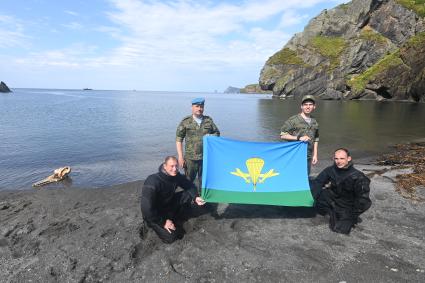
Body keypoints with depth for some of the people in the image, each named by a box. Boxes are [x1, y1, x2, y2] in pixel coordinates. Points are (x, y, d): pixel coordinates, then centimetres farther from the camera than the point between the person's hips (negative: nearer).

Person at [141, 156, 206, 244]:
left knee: (189, 194, -11)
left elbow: (190, 185, 2)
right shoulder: (153, 182, -32)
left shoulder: (176, 176, -13)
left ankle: (172, 220, 0)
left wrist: (195, 197, -19)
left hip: (168, 205, 6)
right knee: (170, 237, -22)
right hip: (154, 214, -6)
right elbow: (146, 208, -31)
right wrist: (163, 223, -24)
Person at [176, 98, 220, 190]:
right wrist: (180, 157, -7)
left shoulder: (209, 120, 6)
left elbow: (217, 133, 17)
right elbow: (179, 139, -1)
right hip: (190, 158, -2)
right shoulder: (185, 122, -1)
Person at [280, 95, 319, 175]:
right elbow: (283, 135, -10)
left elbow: (316, 139, 19)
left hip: (308, 157, 6)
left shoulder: (314, 122, 13)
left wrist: (315, 155, 14)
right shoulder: (293, 120, -6)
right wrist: (299, 138, -18)